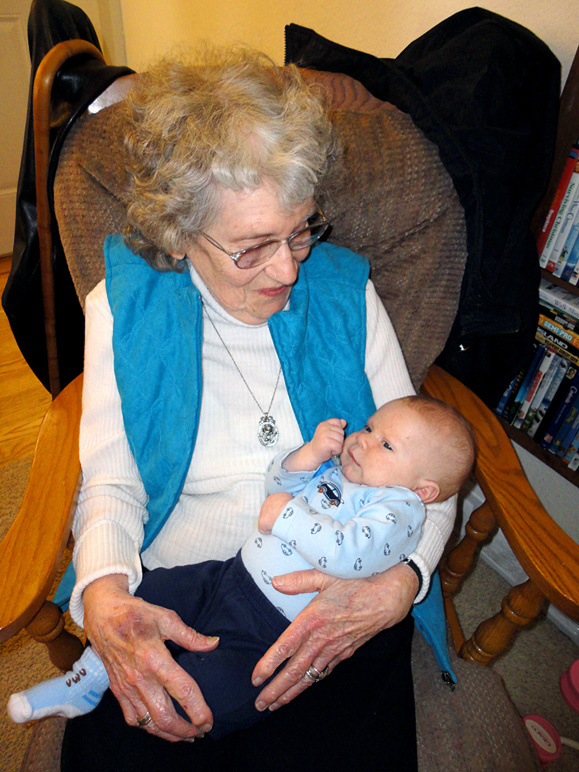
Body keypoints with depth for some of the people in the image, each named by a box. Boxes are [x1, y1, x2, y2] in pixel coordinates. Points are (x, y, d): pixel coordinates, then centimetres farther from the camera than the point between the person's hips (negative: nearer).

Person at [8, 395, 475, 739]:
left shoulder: (399, 508, -15)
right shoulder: (337, 469, 8)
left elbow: (350, 555, -31)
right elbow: (277, 483, 10)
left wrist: (288, 514, -23)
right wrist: (310, 455, -10)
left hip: (272, 628, -7)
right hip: (234, 574, 8)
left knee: (212, 692, -23)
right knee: (155, 592, 6)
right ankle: (91, 679, 26)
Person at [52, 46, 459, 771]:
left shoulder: (346, 291, 1)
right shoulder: (124, 303, -1)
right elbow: (110, 482, -1)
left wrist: (395, 588, -16)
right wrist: (105, 599, -21)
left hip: (335, 605, 1)